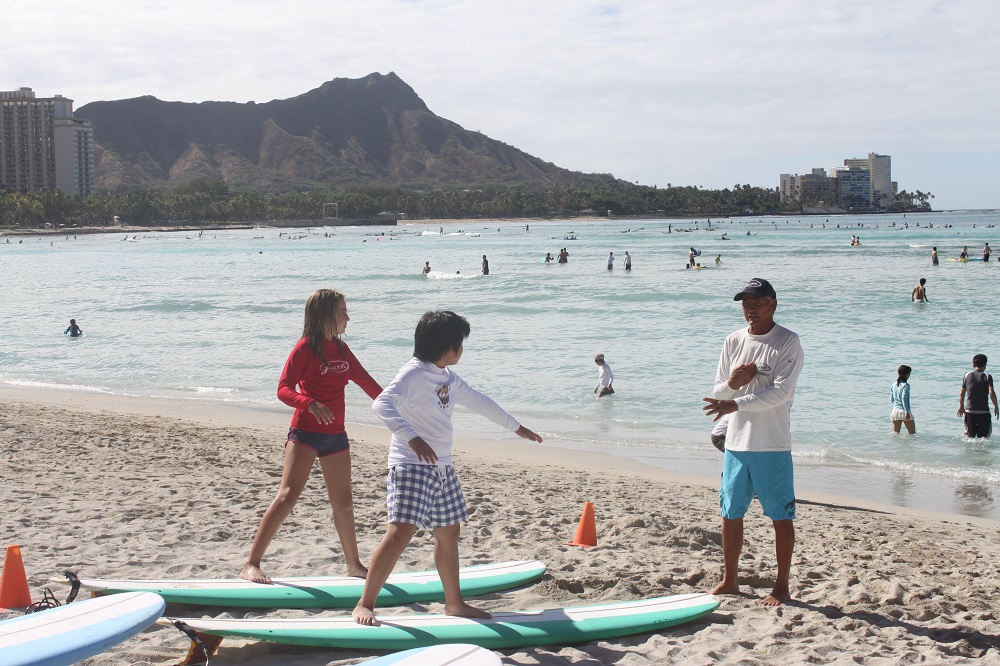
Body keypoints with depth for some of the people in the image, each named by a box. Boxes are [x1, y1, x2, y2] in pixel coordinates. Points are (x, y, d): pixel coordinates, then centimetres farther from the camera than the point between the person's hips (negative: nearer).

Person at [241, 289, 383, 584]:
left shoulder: (341, 349, 10)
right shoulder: (305, 347, -11)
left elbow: (364, 379, 22)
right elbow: (284, 389, -18)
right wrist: (310, 404, -35)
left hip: (335, 435, 7)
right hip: (305, 432, -7)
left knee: (343, 501, 14)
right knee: (288, 495, -15)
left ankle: (354, 564, 29)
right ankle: (252, 564, -13)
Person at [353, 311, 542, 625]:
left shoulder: (448, 377, 13)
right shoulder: (414, 373, -15)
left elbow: (479, 401, 27)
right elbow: (382, 403, -30)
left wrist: (516, 427, 36)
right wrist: (413, 438, -43)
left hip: (442, 467, 9)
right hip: (410, 466, -9)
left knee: (449, 532, 15)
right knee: (401, 532, -18)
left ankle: (454, 602, 29)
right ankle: (365, 604, -11)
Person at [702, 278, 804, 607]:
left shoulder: (788, 343, -6)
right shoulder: (733, 342, 10)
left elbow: (779, 392, -17)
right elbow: (718, 391, 13)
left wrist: (736, 404, -24)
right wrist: (732, 384, -10)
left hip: (772, 446, -5)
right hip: (736, 443, 5)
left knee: (781, 515, 1)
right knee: (730, 513, 11)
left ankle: (782, 586, 10)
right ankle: (730, 580, 24)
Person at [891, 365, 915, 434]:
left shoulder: (894, 385, 9)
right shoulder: (905, 385, -9)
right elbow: (904, 398, -20)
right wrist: (907, 412, -22)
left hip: (895, 411, 6)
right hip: (904, 412, -6)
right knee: (912, 433, 4)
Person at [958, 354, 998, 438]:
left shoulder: (967, 376, 4)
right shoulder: (987, 377, -5)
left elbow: (962, 393, 9)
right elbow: (991, 393, -14)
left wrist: (961, 406, 22)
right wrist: (996, 407, -3)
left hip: (969, 411, 3)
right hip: (983, 412, -3)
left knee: (969, 437, 10)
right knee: (984, 437, 4)